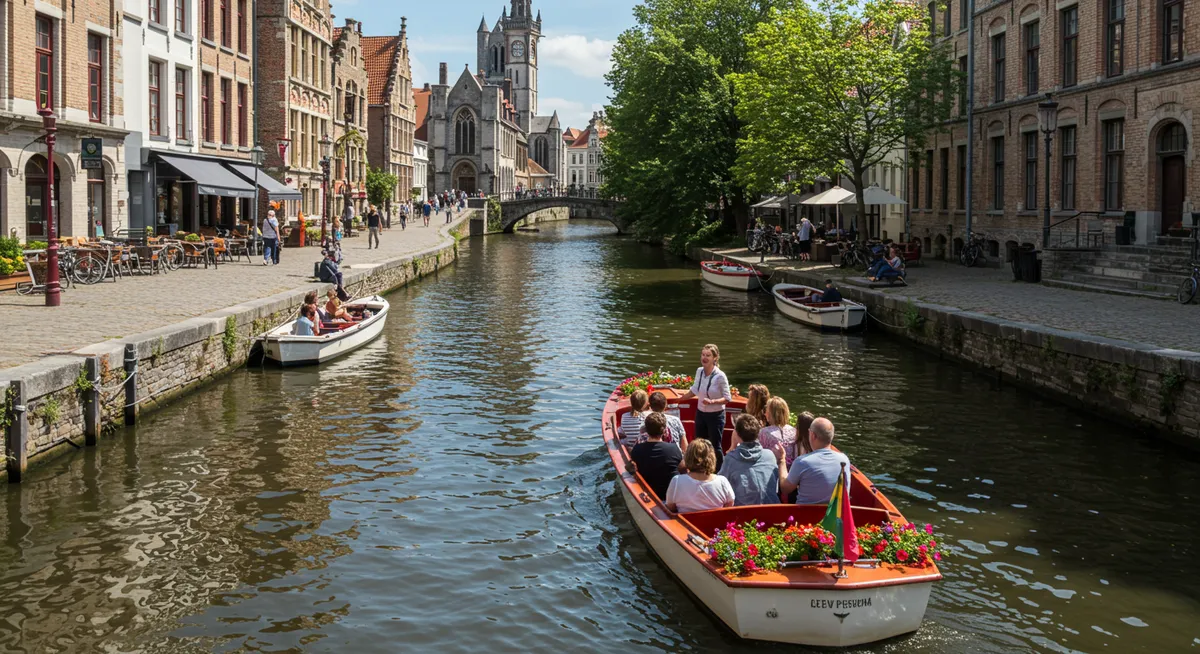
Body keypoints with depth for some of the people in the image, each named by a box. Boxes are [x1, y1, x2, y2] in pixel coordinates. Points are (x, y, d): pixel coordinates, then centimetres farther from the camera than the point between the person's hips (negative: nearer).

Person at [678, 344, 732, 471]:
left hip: (715, 415, -6)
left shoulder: (720, 376, -20)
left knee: (715, 446, 5)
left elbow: (727, 398, -15)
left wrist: (712, 402, -28)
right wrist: (680, 398, 15)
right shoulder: (699, 371, -3)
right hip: (700, 413, 6)